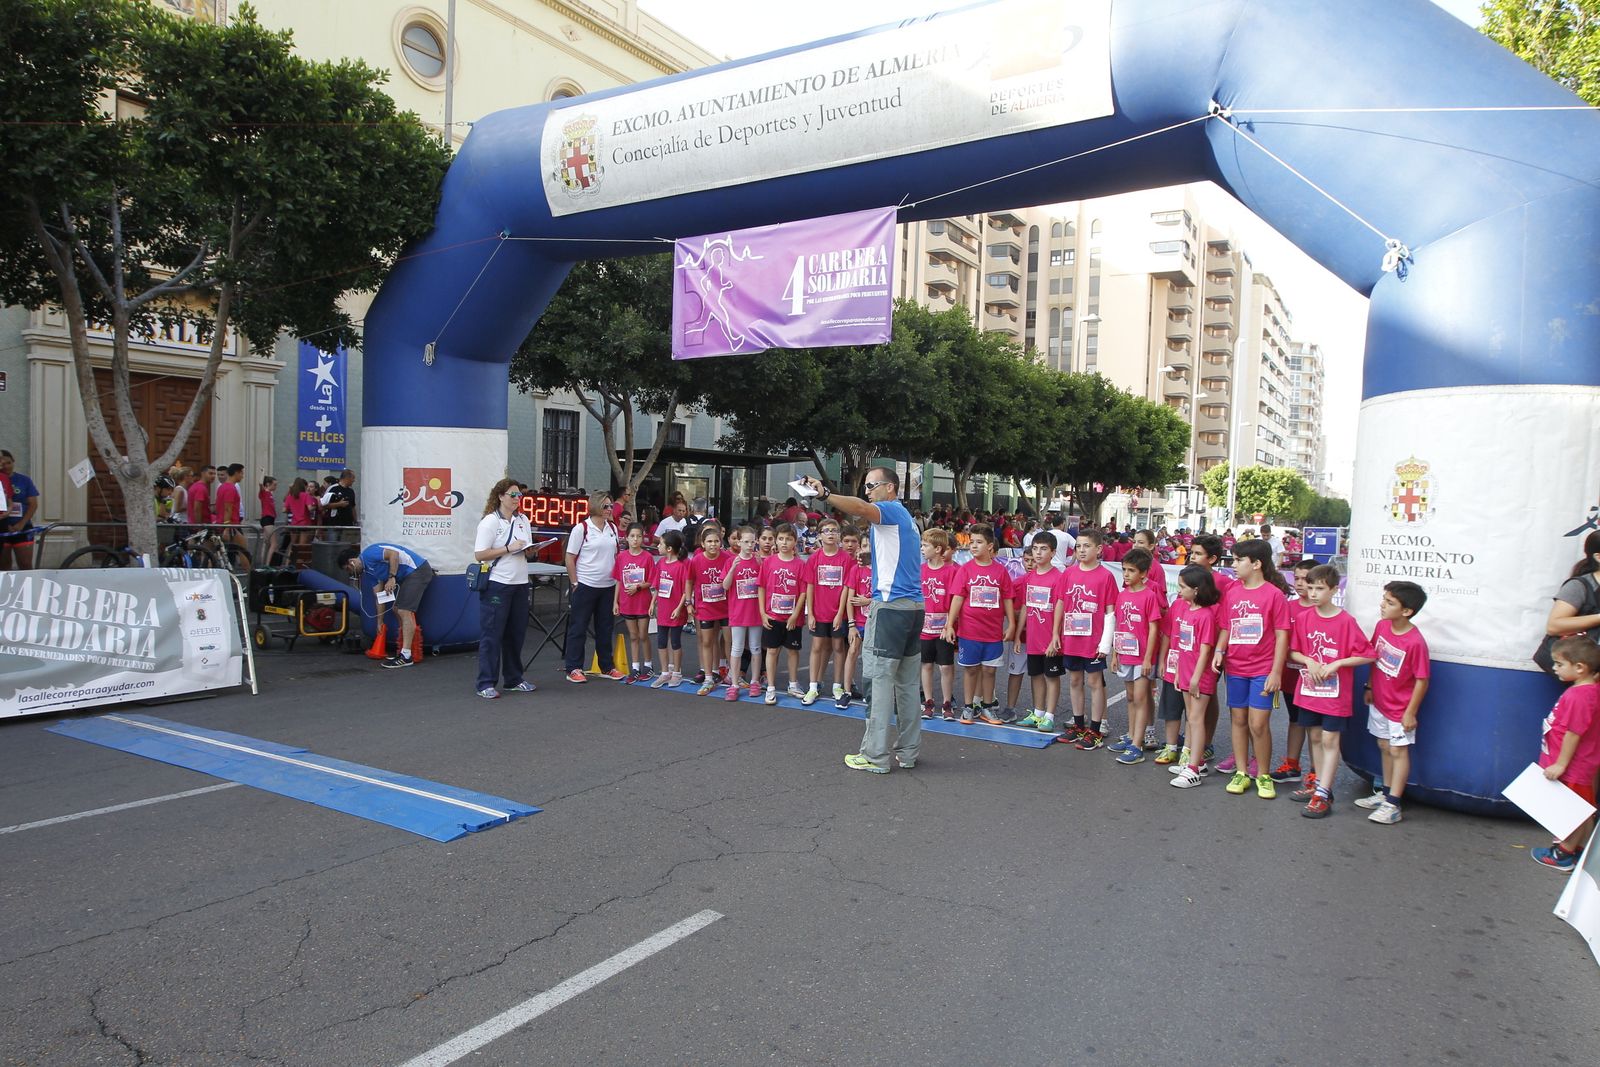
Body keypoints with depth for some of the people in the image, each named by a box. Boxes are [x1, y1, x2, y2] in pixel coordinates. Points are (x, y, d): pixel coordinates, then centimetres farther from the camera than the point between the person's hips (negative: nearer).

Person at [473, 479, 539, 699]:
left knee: (516, 633, 12)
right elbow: (479, 555, -14)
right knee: (491, 635, -2)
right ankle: (486, 684, 4)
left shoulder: (523, 520, 12)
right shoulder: (489, 522, -8)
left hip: (520, 583, 6)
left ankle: (513, 679, 23)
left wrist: (529, 550, -3)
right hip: (496, 584, -6)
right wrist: (509, 549, -18)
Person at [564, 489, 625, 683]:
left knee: (605, 627, 13)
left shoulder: (612, 528, 8)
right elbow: (570, 558, -7)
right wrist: (574, 584, -9)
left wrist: (617, 579, 9)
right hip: (585, 585, -6)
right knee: (578, 627, 2)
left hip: (608, 585, 6)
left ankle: (607, 667, 23)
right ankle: (574, 669, 9)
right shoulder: (581, 528, -9)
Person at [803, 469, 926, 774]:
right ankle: (908, 752, 17)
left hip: (890, 607, -10)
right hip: (914, 606, 10)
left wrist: (825, 494, -42)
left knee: (879, 680, -6)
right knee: (906, 683, 12)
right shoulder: (905, 517, 22)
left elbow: (860, 508, -30)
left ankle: (875, 756, -3)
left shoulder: (891, 510, -7)